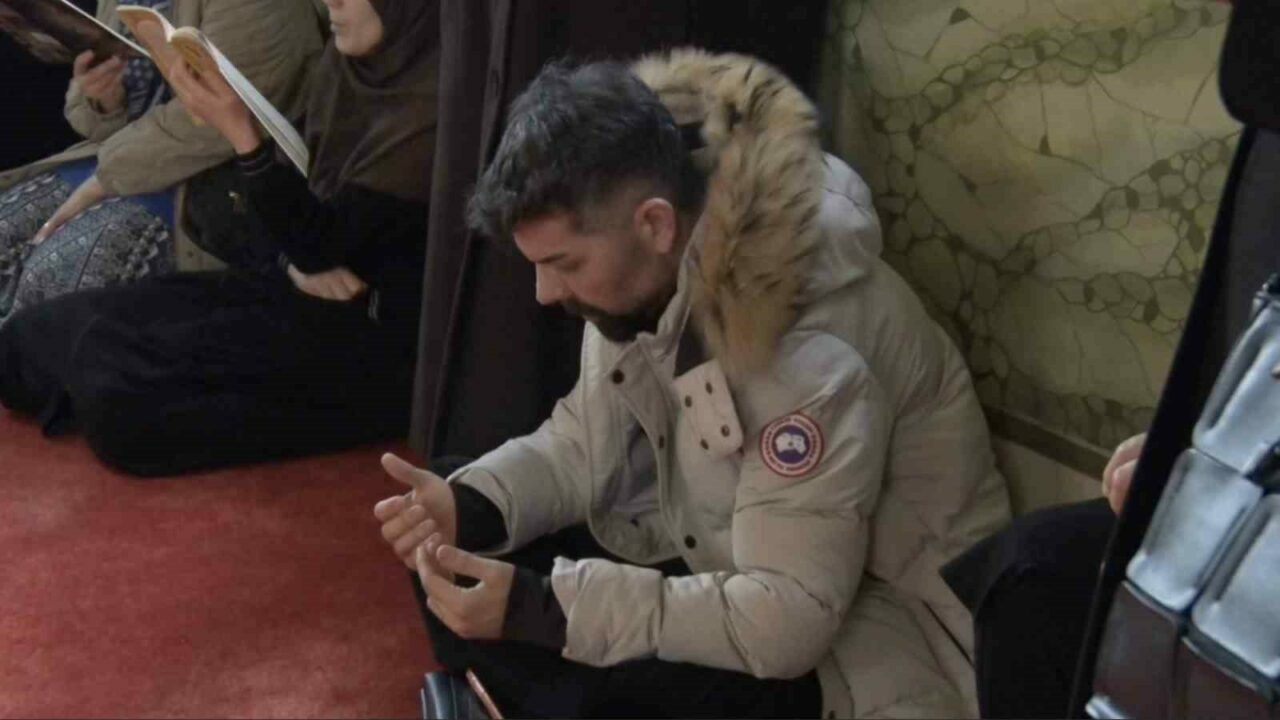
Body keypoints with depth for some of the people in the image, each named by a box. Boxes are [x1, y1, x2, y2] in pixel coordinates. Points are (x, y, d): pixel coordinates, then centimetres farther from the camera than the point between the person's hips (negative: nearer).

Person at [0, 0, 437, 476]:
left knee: (123, 395, -24)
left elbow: (327, 241, -19)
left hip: (377, 330, -7)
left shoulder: (433, 106, -20)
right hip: (315, 292, 7)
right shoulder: (346, 62, 5)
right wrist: (301, 261, -8)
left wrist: (239, 131, -26)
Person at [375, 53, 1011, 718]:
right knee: (457, 573, -3)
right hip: (724, 559, 8)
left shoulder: (808, 343, -32)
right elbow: (588, 442, 3)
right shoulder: (646, 270, -8)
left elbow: (787, 617, -32)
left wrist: (537, 607, -34)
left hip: (876, 619, -7)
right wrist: (468, 505, -17)